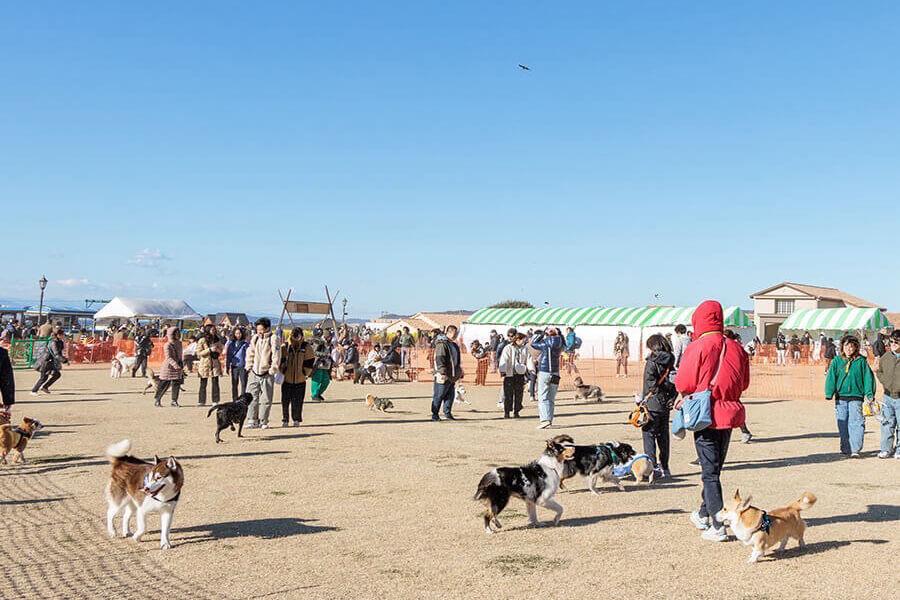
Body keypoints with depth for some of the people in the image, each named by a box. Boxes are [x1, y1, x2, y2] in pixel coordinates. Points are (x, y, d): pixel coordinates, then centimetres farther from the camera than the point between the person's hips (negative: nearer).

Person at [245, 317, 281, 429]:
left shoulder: (273, 338, -7)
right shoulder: (255, 338, 9)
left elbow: (276, 356, -8)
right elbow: (250, 353, 16)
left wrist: (272, 371, -11)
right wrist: (249, 368, 9)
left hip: (267, 374, -4)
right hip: (254, 373, 4)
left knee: (266, 399, 3)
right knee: (251, 397, 1)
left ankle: (263, 421, 13)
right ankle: (252, 421, 7)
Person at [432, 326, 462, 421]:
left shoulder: (454, 345, 18)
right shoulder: (442, 344, -12)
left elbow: (457, 360, 27)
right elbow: (439, 359, -21)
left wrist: (459, 373, 25)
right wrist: (442, 372, -29)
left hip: (451, 376, 9)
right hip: (443, 376, -9)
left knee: (450, 395, 10)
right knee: (439, 396, -2)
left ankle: (447, 414, 18)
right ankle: (435, 415, 4)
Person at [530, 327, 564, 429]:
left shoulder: (546, 343, -9)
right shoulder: (559, 344, 4)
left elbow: (533, 344, 5)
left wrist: (540, 334, 14)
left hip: (544, 372, -5)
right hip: (555, 374, 5)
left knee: (543, 397, -5)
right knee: (551, 399, 12)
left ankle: (545, 419, -17)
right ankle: (549, 419, 15)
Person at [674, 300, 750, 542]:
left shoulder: (698, 347, -13)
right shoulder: (736, 348, 2)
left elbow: (684, 383, -11)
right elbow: (744, 383, 9)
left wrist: (682, 395, 10)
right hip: (729, 413, 5)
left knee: (710, 471, 2)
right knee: (715, 467, 19)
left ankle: (717, 527, 1)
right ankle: (703, 514, 35)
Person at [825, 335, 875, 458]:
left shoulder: (861, 361, 3)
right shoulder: (837, 361, 6)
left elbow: (868, 378, 4)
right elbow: (831, 377, 4)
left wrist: (869, 395, -2)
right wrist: (829, 393, -5)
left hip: (856, 397, -2)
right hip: (840, 398, 2)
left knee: (856, 423, -9)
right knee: (842, 424, 7)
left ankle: (855, 449, -9)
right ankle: (845, 448, 18)